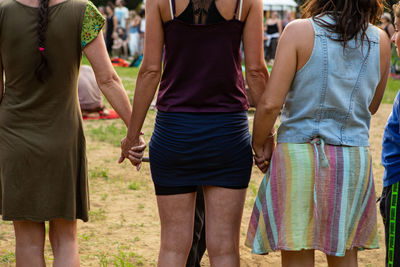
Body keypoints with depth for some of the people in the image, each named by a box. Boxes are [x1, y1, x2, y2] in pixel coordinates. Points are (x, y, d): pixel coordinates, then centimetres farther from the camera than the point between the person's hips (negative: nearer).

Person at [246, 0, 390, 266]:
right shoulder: (381, 41, 3)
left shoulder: (299, 31, -8)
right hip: (354, 158, 3)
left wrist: (259, 145, 3)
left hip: (298, 155, -3)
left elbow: (271, 103, -12)